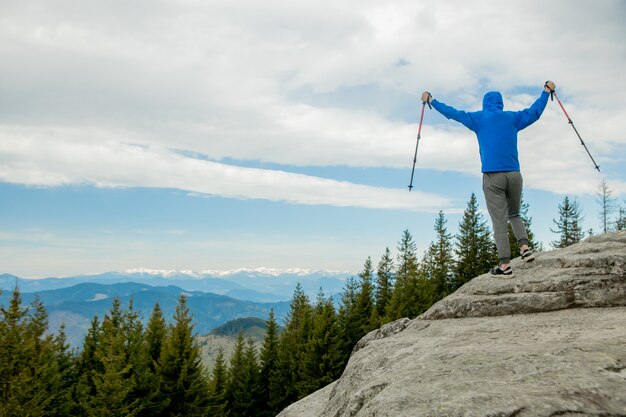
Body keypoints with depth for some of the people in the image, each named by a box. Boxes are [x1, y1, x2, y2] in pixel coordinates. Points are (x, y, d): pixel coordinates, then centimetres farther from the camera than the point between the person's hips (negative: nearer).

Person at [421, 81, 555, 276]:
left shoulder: (479, 119, 7)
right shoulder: (513, 118, 13)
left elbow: (453, 113, 10)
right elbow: (534, 111, 26)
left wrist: (431, 101, 21)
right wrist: (546, 91, 42)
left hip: (492, 176, -3)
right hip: (514, 174, 3)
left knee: (499, 221, -2)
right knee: (514, 214, 22)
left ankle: (505, 264, -5)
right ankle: (525, 246, 0)